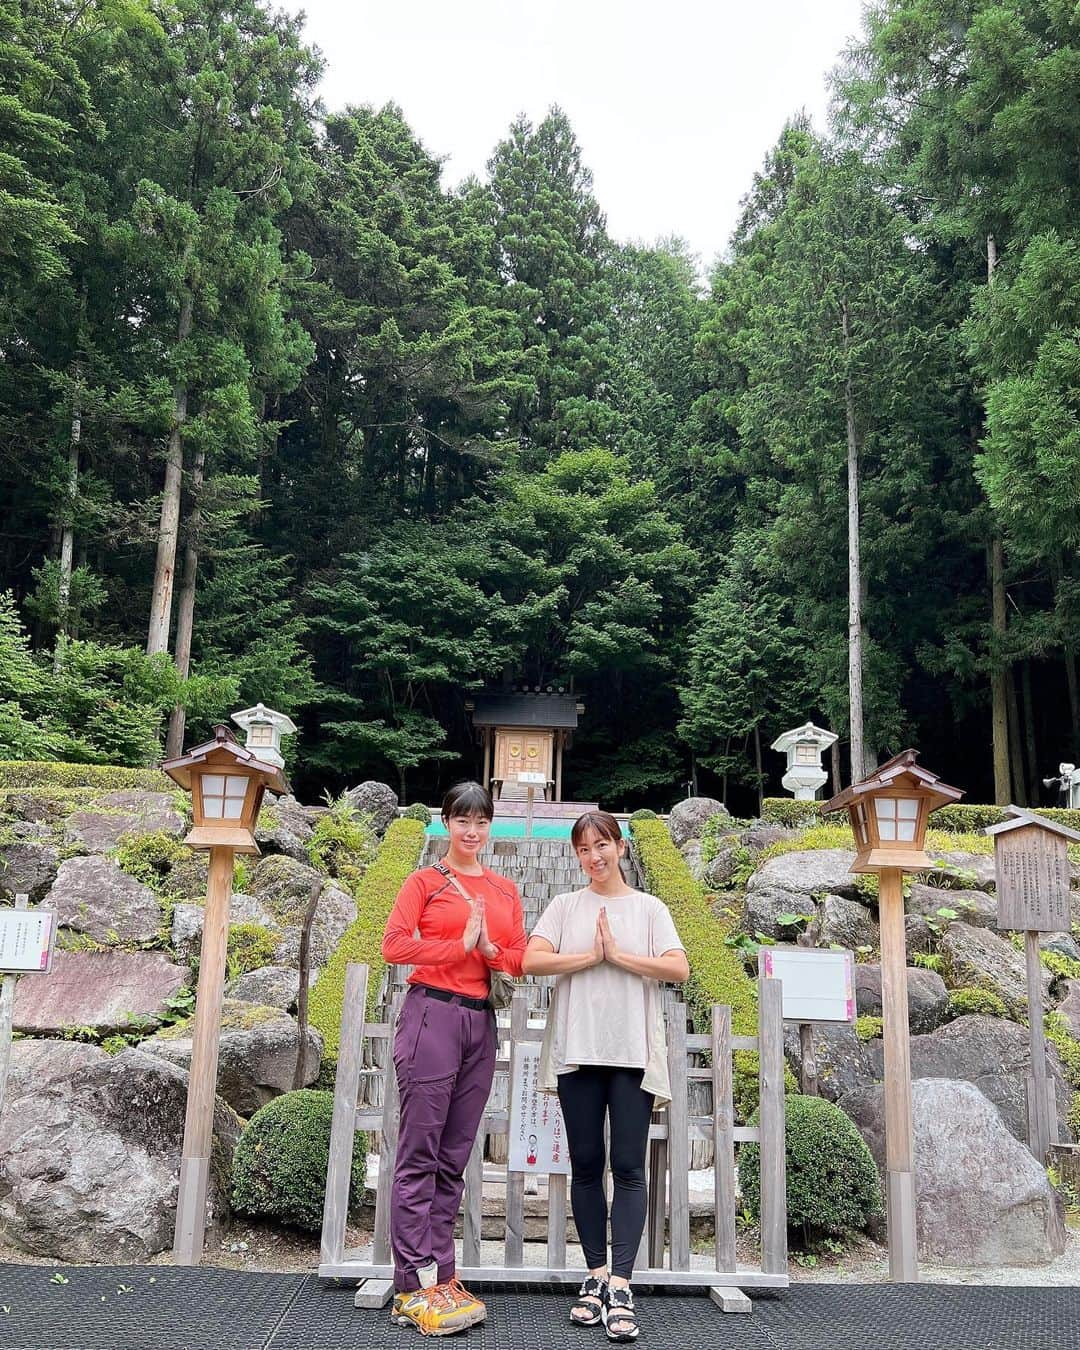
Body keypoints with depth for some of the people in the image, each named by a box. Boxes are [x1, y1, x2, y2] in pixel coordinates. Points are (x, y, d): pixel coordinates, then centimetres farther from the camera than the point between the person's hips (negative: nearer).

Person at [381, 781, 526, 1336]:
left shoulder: (505, 891, 15)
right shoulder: (426, 880, 1)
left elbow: (520, 962, 12)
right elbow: (394, 944, -9)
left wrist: (490, 949, -8)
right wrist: (461, 944, -11)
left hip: (481, 1022, 5)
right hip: (432, 1014, -5)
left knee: (453, 1158, 10)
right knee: (419, 1154, -3)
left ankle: (439, 1276, 17)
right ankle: (415, 1289, 1)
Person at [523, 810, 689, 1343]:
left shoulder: (649, 908, 8)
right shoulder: (565, 906, 9)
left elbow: (678, 968, -5)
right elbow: (532, 961, -4)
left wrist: (618, 955, -9)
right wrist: (592, 956, -9)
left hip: (632, 1051, -1)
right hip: (577, 1049, 1)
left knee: (629, 1168, -4)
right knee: (586, 1166, 7)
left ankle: (620, 1285, -2)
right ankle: (596, 1275, 18)